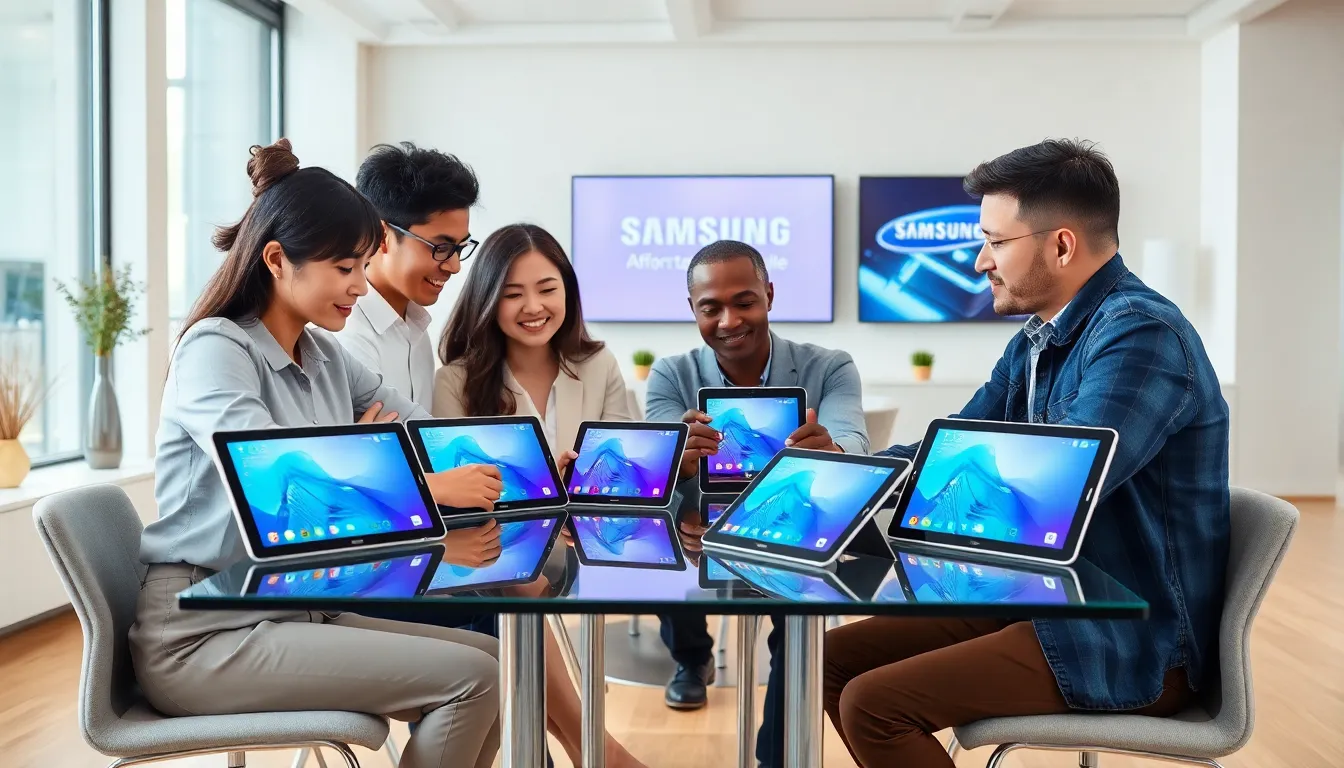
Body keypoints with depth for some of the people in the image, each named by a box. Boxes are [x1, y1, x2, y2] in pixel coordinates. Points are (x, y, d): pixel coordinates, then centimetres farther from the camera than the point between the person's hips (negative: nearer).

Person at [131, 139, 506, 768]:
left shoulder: (324, 357, 11)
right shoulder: (215, 349, -13)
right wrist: (427, 487, -29)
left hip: (295, 609, 8)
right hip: (202, 633, -8)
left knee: (488, 655, 1)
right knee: (469, 677, -16)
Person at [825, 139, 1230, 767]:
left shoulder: (1141, 333, -21)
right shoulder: (1035, 343, 8)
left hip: (1134, 645, -9)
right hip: (1048, 604, 9)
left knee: (872, 706, -19)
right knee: (837, 660, 7)